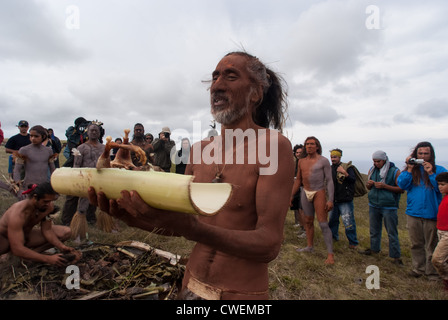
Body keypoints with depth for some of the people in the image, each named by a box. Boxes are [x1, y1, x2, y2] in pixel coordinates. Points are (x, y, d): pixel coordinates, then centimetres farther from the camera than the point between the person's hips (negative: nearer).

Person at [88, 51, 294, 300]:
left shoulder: (273, 145, -18)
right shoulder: (199, 150, -1)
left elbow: (269, 245, -23)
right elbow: (178, 226, 5)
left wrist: (193, 228, -37)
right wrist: (131, 216, -13)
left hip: (243, 293, -4)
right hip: (192, 285, 5)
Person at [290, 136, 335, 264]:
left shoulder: (323, 161, -8)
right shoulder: (302, 161, 7)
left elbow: (329, 180, -8)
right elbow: (298, 180, 14)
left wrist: (330, 200, -15)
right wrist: (291, 196, 13)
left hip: (319, 193, -5)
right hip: (306, 193, 5)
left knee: (323, 224, -7)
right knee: (308, 221, 14)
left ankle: (330, 254, 1)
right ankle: (310, 247, 29)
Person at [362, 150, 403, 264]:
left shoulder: (395, 171, -7)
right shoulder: (372, 170, 8)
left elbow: (401, 189, -9)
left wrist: (385, 186, -20)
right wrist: (369, 184, -8)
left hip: (389, 207, -5)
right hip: (374, 205, 5)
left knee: (392, 232, 1)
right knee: (374, 229, 16)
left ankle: (396, 256, 11)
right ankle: (374, 248, 33)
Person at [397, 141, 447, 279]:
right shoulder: (411, 168, 7)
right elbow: (402, 184, -5)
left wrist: (431, 173, -19)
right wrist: (409, 169, -12)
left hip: (431, 214, -2)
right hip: (413, 213, 2)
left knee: (431, 246, 6)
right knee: (416, 244, 13)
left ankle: (432, 272, 19)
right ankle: (418, 268, 27)